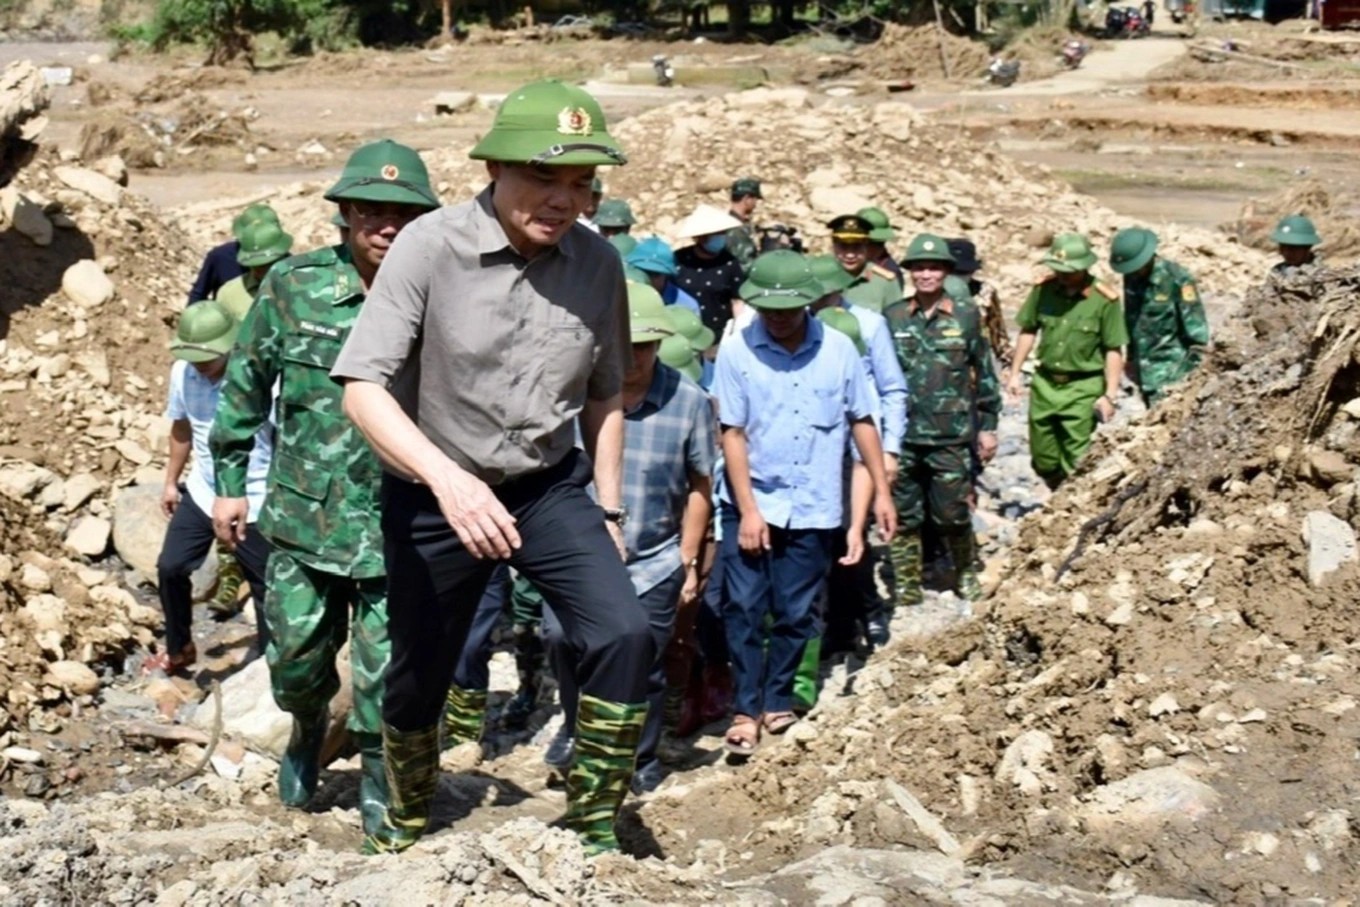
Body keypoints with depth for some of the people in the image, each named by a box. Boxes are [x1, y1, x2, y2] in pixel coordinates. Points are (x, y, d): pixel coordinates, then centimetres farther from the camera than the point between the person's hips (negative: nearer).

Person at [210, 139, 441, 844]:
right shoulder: (293, 285, -3)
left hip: (398, 524, -1)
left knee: (386, 669, 2)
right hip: (305, 515, 2)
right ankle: (308, 731, 44)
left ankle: (378, 777, 26)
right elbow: (245, 386, 7)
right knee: (296, 655, 11)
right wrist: (230, 482, 8)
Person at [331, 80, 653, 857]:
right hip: (432, 494, -2)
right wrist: (447, 477, -38)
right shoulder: (430, 246, -20)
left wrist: (609, 508, 9)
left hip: (551, 486, 2)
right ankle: (407, 823, 43)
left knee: (624, 635, -19)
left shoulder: (598, 263, -9)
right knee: (418, 673, 13)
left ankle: (594, 829, -1)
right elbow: (363, 388, -25)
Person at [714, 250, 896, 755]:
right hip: (751, 504, -1)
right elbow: (733, 434, -6)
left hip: (812, 508, 1)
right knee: (744, 609, -3)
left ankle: (778, 702, 23)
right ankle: (746, 709, 7)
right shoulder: (737, 351, -7)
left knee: (795, 614, 8)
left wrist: (881, 491, 6)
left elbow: (861, 422, 7)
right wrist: (748, 510, -9)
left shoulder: (838, 349, -2)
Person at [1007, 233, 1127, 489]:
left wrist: (1109, 395, -11)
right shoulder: (1043, 289, -3)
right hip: (1045, 383, 4)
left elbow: (1114, 350, -9)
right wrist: (1015, 372, 8)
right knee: (1042, 458, 14)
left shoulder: (1104, 300, -13)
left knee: (1076, 461, -1)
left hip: (1083, 388, -4)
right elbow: (1028, 331, 9)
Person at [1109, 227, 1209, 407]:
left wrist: (1190, 369, -14)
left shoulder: (1177, 279, -17)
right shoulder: (1132, 277, 3)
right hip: (1144, 372, 7)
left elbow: (1196, 330, -14)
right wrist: (1131, 358, 19)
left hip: (1170, 372, -7)